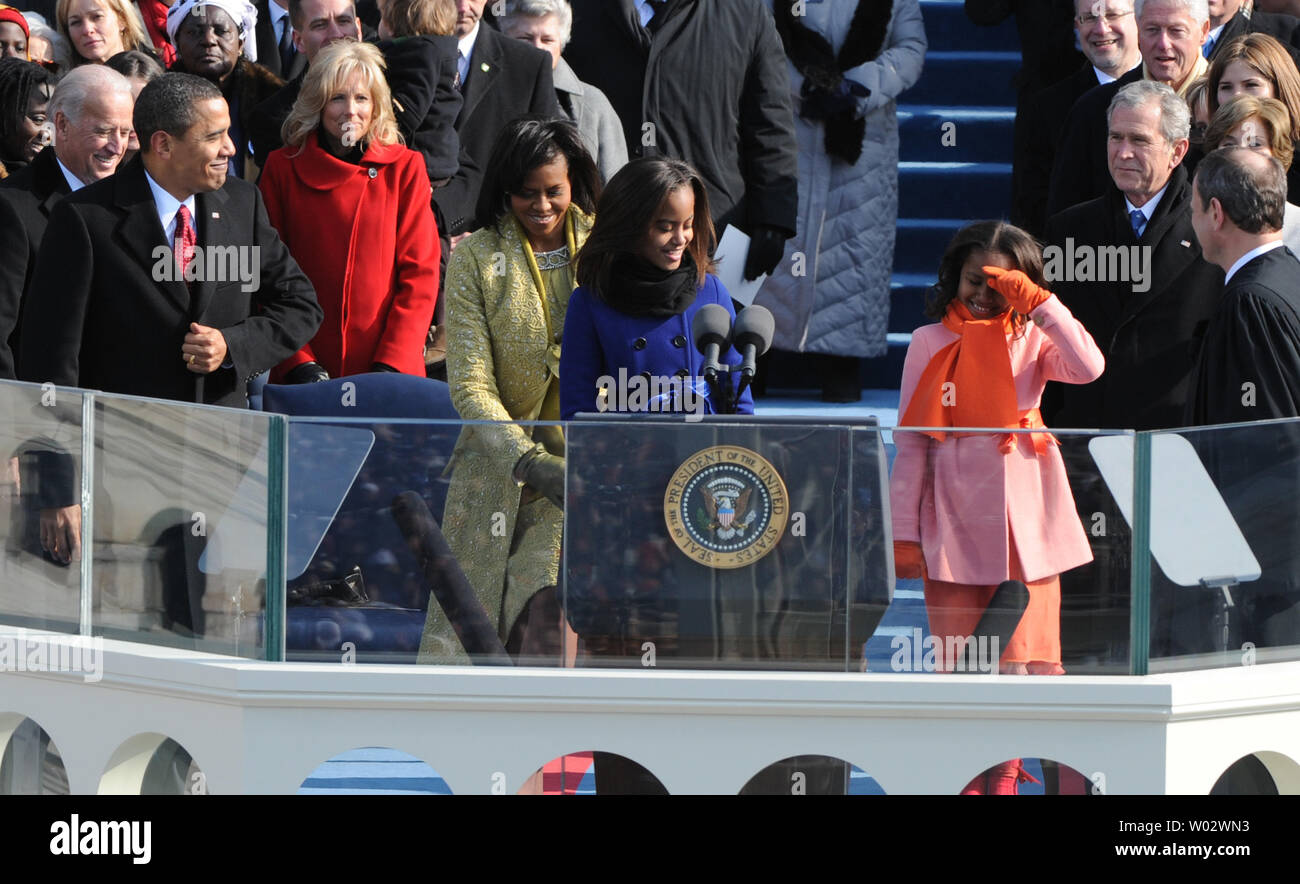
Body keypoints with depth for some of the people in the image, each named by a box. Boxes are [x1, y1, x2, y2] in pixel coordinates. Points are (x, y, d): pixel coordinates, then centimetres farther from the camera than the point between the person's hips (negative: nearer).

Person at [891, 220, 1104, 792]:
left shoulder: (1031, 340, 5)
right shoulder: (930, 343, 6)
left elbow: (1088, 368, -16)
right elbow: (910, 441, 5)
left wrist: (1038, 302, -15)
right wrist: (904, 530, 1)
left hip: (1026, 524, 0)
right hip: (955, 524, 0)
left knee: (1029, 655, -1)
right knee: (958, 662, 2)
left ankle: (1006, 771, 12)